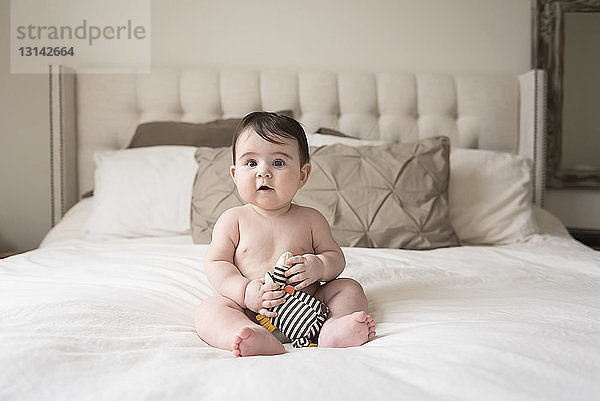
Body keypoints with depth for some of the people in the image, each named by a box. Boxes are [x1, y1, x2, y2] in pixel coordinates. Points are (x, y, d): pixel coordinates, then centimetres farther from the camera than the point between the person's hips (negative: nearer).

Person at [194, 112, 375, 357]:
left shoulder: (310, 219, 4)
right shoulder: (233, 220, 1)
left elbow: (336, 257, 7)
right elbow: (215, 264, -3)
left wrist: (318, 267, -17)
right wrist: (246, 291, -20)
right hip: (251, 310, -2)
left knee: (350, 288, -10)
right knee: (208, 309, -24)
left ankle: (333, 329, -39)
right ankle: (260, 341, -51)